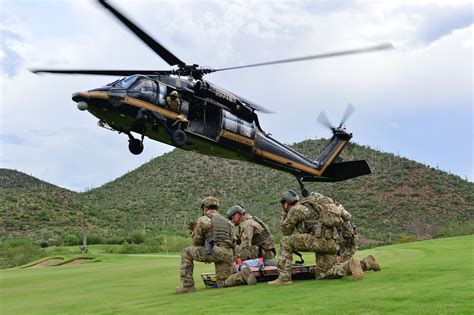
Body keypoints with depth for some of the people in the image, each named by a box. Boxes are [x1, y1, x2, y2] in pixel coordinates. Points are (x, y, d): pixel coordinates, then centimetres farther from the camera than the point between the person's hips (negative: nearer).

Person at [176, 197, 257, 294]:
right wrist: (232, 260, 27)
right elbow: (233, 241, 23)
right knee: (222, 284, 14)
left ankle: (188, 285, 5)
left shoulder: (202, 220, 10)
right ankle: (244, 275, -11)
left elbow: (196, 241, 11)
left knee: (186, 252, 13)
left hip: (214, 252, -6)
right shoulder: (227, 221, 28)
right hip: (228, 255, 6)